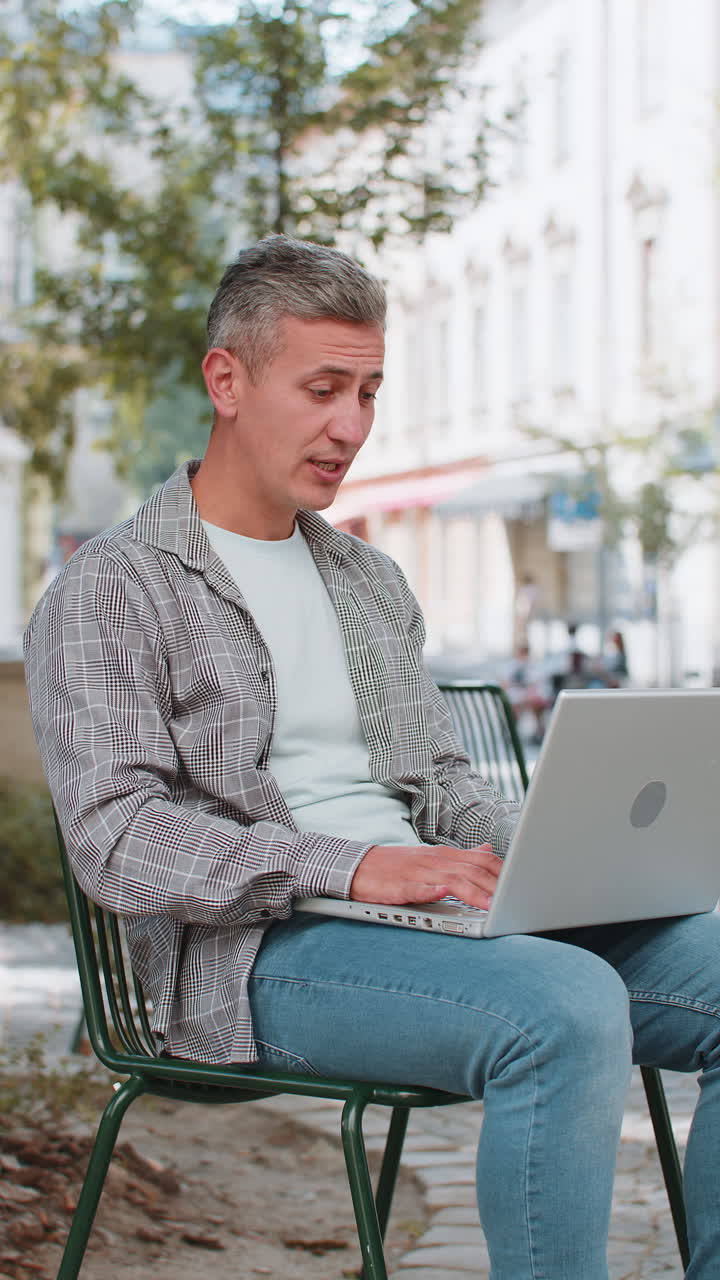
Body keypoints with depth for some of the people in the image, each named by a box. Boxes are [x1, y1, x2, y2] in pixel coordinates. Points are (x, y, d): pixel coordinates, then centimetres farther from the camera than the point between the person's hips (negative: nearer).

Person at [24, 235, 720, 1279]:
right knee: (570, 1007, -34)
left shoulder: (373, 583, 23)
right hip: (252, 952, -7)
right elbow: (115, 839, -11)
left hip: (429, 914, 7)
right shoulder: (110, 591, 0)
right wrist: (352, 867, -22)